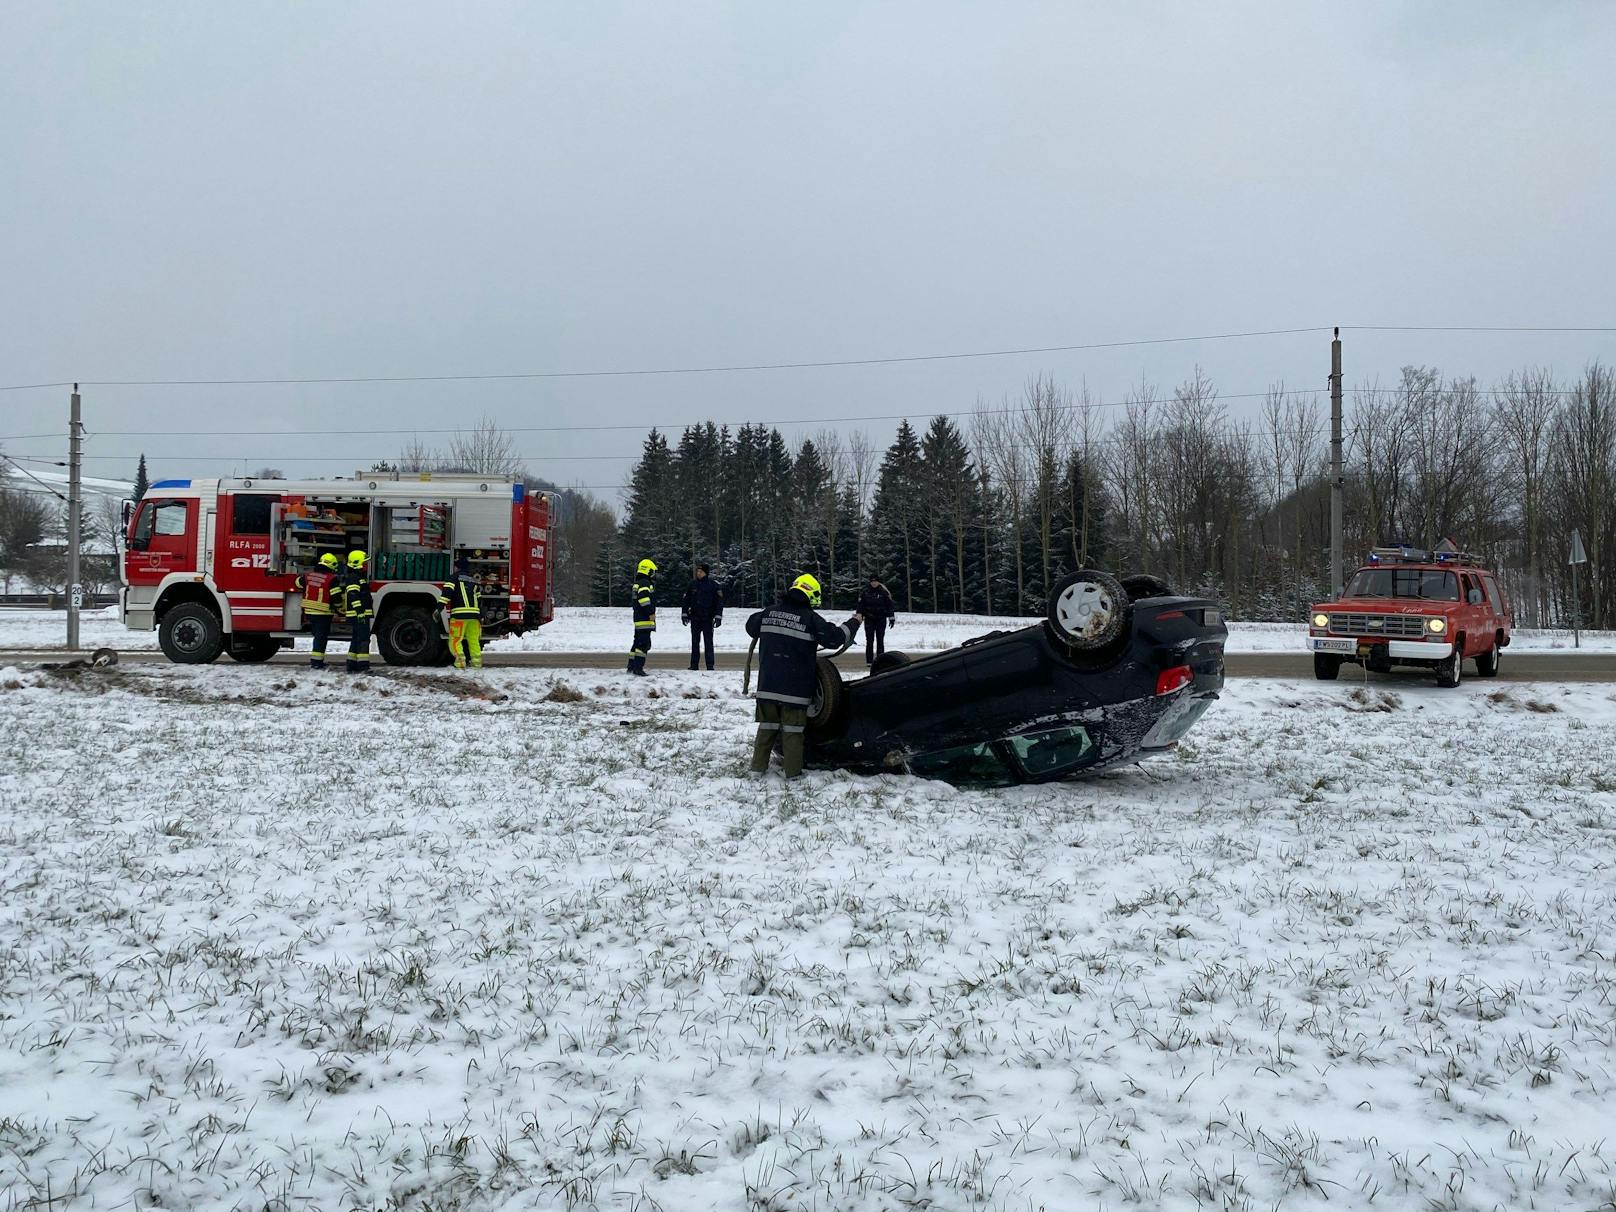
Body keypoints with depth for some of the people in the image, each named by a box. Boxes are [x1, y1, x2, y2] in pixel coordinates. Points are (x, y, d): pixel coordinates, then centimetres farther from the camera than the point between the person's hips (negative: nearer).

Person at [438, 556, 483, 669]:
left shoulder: (455, 577, 5)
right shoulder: (474, 581, 22)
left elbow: (447, 592, -10)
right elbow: (479, 599, 22)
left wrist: (440, 607, -17)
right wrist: (481, 617, 25)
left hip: (459, 614, -5)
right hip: (474, 614, 5)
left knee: (455, 640, -3)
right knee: (474, 640, 12)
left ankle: (460, 660, -16)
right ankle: (477, 661, 8)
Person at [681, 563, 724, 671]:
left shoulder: (713, 585, -3)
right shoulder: (692, 585, 7)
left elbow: (719, 601, -3)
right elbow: (686, 600, 12)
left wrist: (718, 616, -9)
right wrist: (684, 614, 6)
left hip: (707, 619, -3)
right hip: (695, 619, 3)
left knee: (708, 642, -3)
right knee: (695, 643, 7)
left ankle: (710, 665, 0)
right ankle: (693, 665, 11)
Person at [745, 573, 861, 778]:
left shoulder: (769, 613, 3)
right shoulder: (810, 619, -10)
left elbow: (751, 627, 20)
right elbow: (835, 637, -7)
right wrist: (854, 622, 8)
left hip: (767, 684, 4)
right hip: (795, 686, -4)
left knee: (767, 725, 15)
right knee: (792, 729, 5)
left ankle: (758, 766, 16)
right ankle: (793, 771, 7)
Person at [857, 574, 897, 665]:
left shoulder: (884, 591, -1)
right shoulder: (865, 591, 1)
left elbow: (890, 604, 3)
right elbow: (860, 604, 7)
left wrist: (891, 617, 0)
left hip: (881, 619, 0)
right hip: (869, 619, 0)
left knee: (880, 640, 3)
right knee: (869, 640, -3)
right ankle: (869, 661, -1)